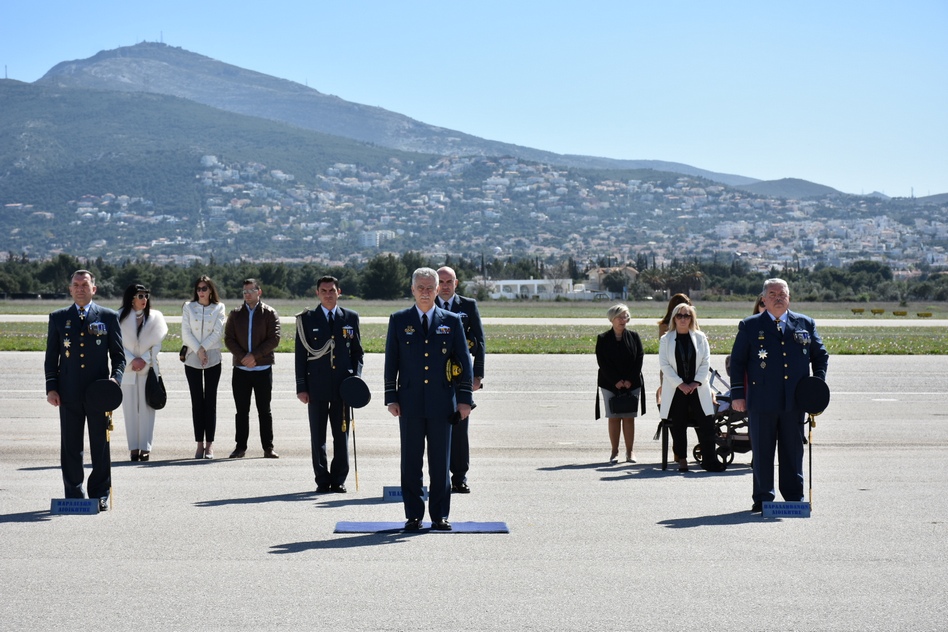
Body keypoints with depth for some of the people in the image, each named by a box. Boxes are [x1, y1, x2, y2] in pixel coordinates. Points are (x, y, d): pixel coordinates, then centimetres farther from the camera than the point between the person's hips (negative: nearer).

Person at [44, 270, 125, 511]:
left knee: (100, 446, 3)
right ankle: (74, 495, 12)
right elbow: (51, 356, 10)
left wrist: (115, 378, -11)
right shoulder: (58, 318, 10)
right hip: (69, 393, 1)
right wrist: (51, 387, 1)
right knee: (70, 446, 4)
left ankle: (100, 495, 13)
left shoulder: (109, 317, 6)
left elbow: (118, 354, 7)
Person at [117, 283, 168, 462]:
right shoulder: (120, 318, 1)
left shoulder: (155, 317, 3)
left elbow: (157, 343, 3)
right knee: (130, 408, 1)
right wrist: (132, 360, -12)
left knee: (147, 408, -2)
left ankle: (145, 447, 1)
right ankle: (134, 448, 5)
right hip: (128, 370, 0)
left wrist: (144, 360, -9)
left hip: (148, 368, 0)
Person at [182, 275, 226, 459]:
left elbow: (218, 332, -3)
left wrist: (204, 348, -11)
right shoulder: (188, 307, 7)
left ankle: (210, 444, -1)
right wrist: (198, 350, -9)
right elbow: (186, 333, 1)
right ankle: (200, 443, 2)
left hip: (213, 358, -1)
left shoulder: (218, 308, 6)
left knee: (210, 400, -1)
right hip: (192, 359, 1)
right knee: (197, 401, 0)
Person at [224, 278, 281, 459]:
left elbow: (274, 339, -6)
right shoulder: (235, 314, 10)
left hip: (263, 368, -2)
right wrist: (243, 356, -11)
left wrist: (255, 355, -15)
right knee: (242, 410, 5)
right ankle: (240, 447, 11)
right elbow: (228, 339, 4)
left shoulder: (269, 313, 3)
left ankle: (268, 447, 6)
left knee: (264, 410, 2)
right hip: (240, 369, 2)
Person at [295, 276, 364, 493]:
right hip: (317, 385, -1)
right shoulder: (307, 319, 4)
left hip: (343, 385, 1)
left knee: (342, 434, 4)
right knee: (318, 435, 2)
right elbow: (301, 355, 3)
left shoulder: (351, 317, 9)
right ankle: (322, 480, 10)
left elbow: (357, 352, 11)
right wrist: (301, 387, -3)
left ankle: (339, 480, 13)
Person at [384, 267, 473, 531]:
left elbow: (464, 362, 6)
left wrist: (464, 398, -1)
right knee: (411, 462, 3)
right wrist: (391, 398, -1)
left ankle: (440, 516, 11)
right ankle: (413, 515, 11)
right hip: (410, 403, 0)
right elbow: (391, 362, 7)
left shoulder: (452, 321, 7)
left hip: (442, 403, 0)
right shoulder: (398, 320, 7)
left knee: (440, 462, 3)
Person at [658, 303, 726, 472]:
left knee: (706, 423, -7)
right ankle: (681, 460, 7)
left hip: (697, 388, 1)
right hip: (676, 389, 0)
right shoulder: (666, 339, 4)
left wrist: (696, 383, -9)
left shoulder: (700, 337, 7)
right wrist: (680, 384, -11)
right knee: (678, 425, 0)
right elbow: (664, 365, -2)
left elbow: (706, 362, 3)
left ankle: (709, 459, -4)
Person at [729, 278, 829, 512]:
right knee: (762, 451, 3)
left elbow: (820, 355, 17)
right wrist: (737, 394, -2)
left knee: (793, 450, 7)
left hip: (795, 400, 2)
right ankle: (763, 499, 12)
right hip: (762, 401, -1)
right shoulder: (749, 326, 5)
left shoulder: (805, 324, 11)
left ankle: (794, 497, 16)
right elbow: (737, 361, 5)